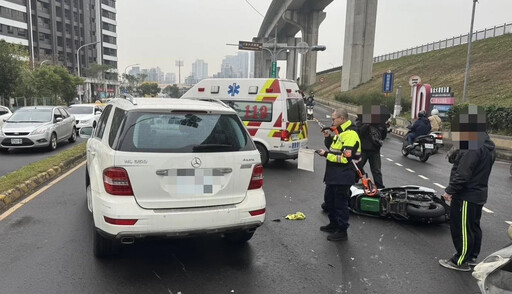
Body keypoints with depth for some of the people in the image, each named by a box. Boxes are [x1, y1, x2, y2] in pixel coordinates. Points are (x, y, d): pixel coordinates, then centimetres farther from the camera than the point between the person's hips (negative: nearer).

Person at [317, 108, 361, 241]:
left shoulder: (350, 134, -19)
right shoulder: (340, 131, 14)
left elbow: (345, 157, -26)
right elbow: (334, 148, 21)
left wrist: (326, 154, -21)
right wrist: (328, 137, 4)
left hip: (342, 176, -11)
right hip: (333, 174, 11)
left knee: (340, 203, -1)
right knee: (329, 199, 21)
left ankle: (342, 231, 11)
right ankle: (333, 224, 36)